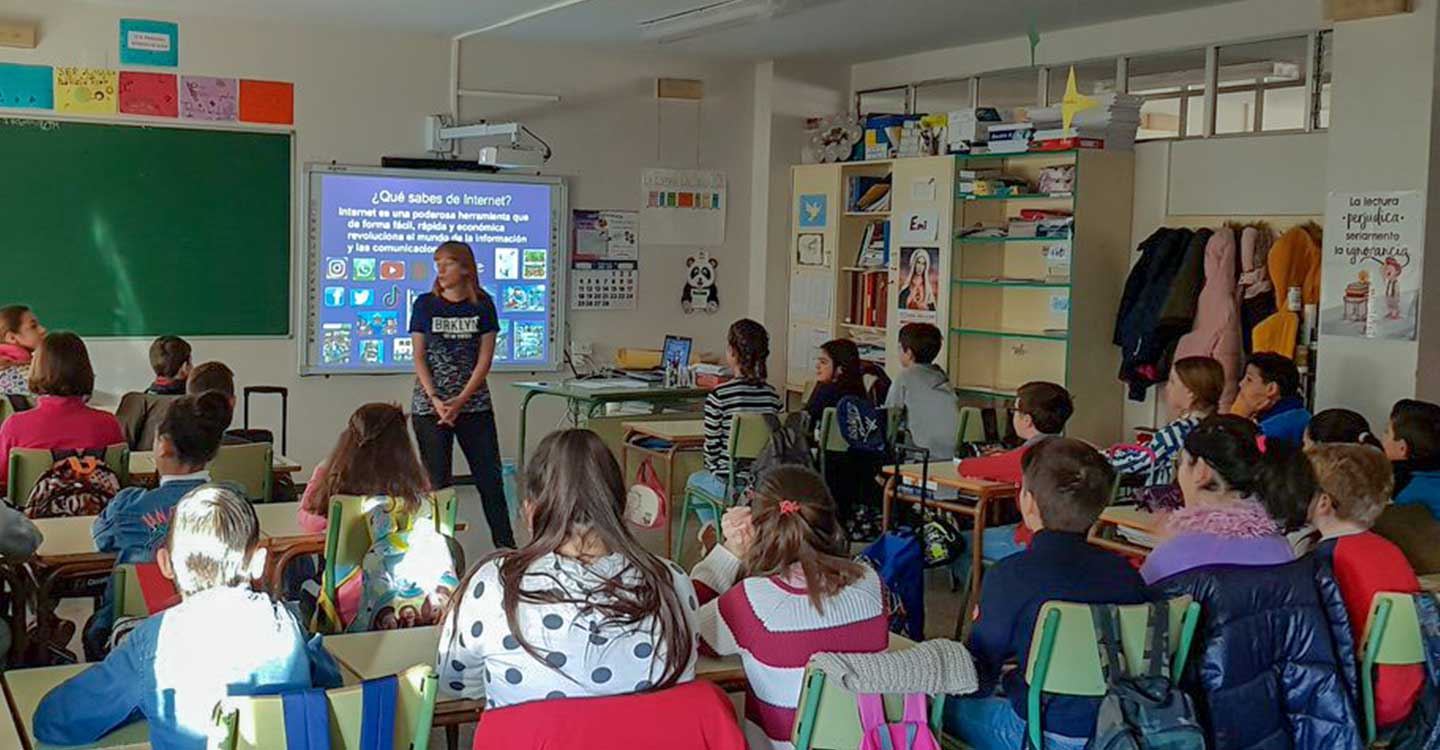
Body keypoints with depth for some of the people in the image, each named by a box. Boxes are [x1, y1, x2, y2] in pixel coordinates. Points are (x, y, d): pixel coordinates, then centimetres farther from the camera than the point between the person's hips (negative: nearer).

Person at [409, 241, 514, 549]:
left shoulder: (483, 305, 1)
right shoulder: (426, 304, 1)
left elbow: (485, 358, -3)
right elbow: (419, 358, -1)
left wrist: (460, 401, -12)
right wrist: (436, 401, -14)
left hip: (475, 405, 1)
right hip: (430, 407, 0)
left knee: (490, 477, 3)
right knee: (438, 480, 3)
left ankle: (507, 547, 12)